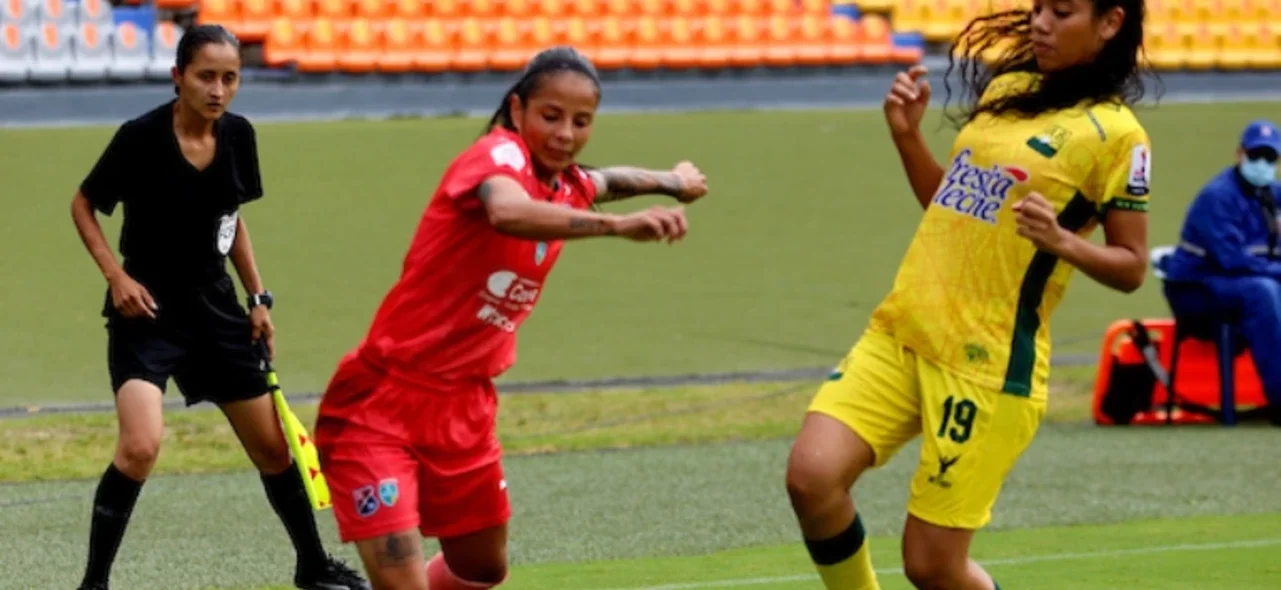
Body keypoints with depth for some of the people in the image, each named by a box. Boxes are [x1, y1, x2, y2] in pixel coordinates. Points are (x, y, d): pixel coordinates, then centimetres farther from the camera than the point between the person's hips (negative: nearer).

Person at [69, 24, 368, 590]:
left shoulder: (238, 135, -1)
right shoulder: (141, 137, -16)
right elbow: (83, 205, -2)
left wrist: (258, 298, 12)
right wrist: (116, 275, -14)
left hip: (214, 307, 6)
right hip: (148, 309, -5)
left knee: (272, 446, 13)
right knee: (140, 447, -24)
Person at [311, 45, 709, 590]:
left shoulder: (567, 187, 6)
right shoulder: (500, 155, -19)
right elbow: (507, 212, -45)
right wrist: (618, 225, -53)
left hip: (464, 409, 9)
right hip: (383, 404, -9)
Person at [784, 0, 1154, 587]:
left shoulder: (1115, 131, -6)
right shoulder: (1006, 89, 14)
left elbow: (1130, 267, -3)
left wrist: (1062, 240, -21)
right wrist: (906, 135, 8)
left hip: (988, 362, -6)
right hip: (901, 329, 6)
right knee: (812, 475, -16)